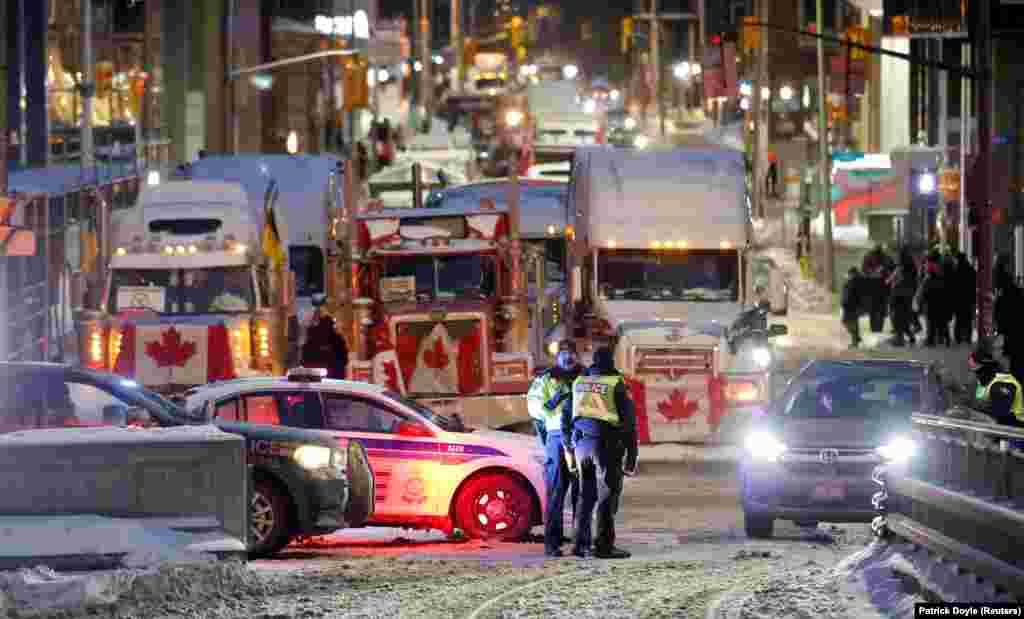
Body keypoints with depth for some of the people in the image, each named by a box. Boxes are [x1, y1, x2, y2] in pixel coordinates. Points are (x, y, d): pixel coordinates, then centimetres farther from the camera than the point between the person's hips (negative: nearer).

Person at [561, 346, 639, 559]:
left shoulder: (579, 383, 12)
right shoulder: (616, 385, -3)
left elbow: (566, 419, 16)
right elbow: (628, 421, -5)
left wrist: (570, 449, 24)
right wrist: (631, 456, -1)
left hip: (581, 443, 5)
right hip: (607, 444, -5)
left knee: (586, 495, 14)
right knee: (607, 495, -2)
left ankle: (581, 544, 10)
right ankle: (604, 545, -8)